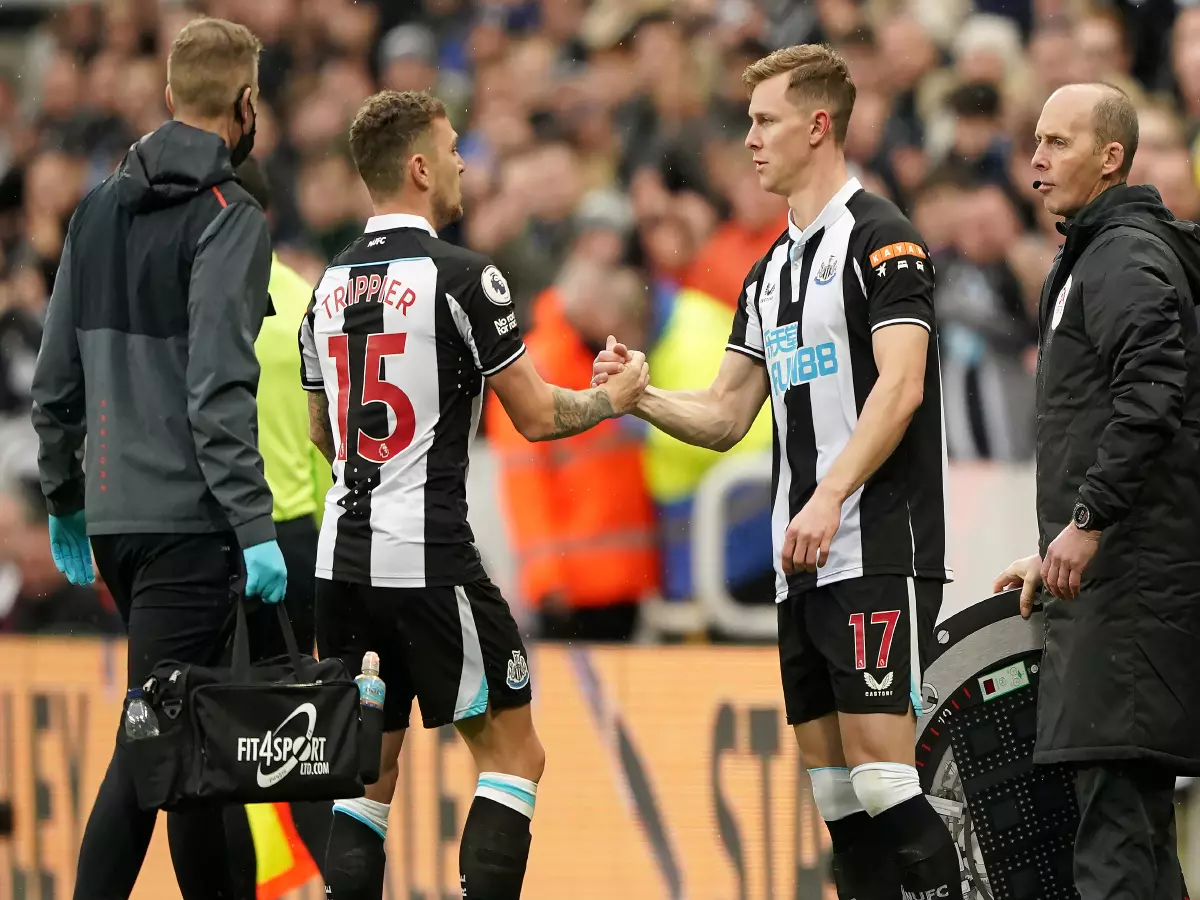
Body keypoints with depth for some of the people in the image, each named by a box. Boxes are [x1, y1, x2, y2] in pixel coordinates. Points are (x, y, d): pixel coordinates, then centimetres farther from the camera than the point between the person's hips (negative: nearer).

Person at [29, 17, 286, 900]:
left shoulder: (98, 209, 12)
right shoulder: (227, 218, -11)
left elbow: (56, 377, 15)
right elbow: (218, 390, -20)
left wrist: (64, 498, 24)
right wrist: (255, 528, -20)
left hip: (112, 519, 8)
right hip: (187, 521, -8)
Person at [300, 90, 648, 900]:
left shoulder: (330, 285, 11)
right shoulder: (462, 277, -10)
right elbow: (538, 416, -7)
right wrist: (614, 399, 11)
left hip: (341, 556, 7)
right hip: (429, 557, -7)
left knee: (367, 769, 11)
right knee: (513, 753, 2)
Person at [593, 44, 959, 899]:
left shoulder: (878, 236, -7)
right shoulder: (772, 269, 20)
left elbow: (901, 387, -17)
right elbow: (725, 417, 22)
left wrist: (830, 497, -26)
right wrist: (640, 395, 4)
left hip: (878, 548, -9)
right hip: (803, 567, 9)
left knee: (880, 766, -16)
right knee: (832, 783, 6)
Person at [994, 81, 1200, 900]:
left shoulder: (1128, 257, -9)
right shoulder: (1093, 258, 24)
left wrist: (1087, 521, -27)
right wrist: (1053, 551, 26)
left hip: (1133, 567, -11)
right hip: (1112, 566, 11)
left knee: (1116, 793, -17)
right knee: (1134, 801, 10)